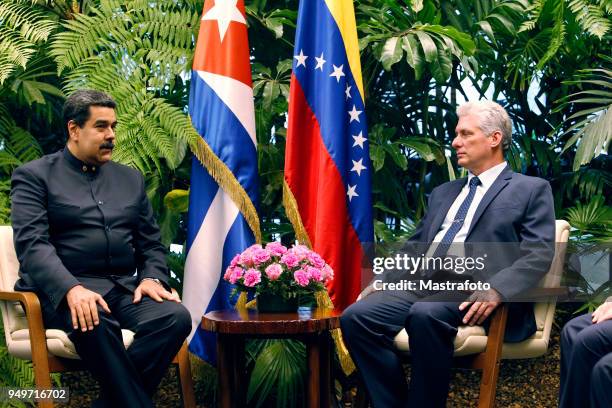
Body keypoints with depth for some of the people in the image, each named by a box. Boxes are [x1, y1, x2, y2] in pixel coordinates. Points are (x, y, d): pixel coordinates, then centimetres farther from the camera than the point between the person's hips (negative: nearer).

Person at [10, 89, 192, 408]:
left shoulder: (130, 178, 21)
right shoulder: (34, 175, 5)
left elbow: (151, 243, 20)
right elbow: (31, 243, -9)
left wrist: (152, 278, -4)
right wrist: (72, 288, -27)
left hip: (124, 288, 5)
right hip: (61, 291, -5)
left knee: (175, 317, -26)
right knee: (95, 323, -38)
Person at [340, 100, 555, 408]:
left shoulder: (531, 190, 9)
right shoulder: (443, 192, 29)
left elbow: (538, 256, -4)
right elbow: (414, 247, 27)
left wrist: (495, 291, -22)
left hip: (476, 291, -6)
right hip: (423, 284, 6)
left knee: (425, 314, -38)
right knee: (356, 316, -20)